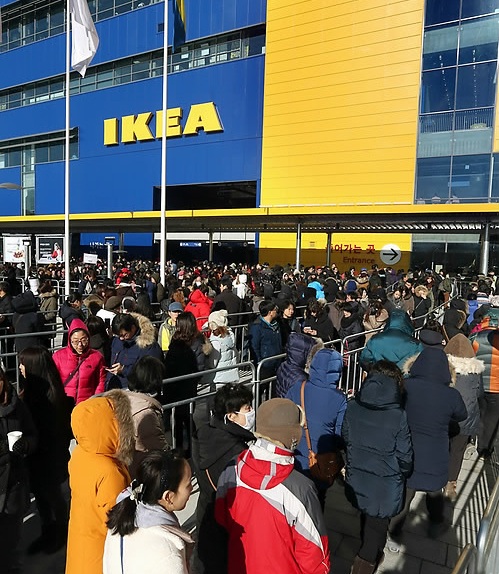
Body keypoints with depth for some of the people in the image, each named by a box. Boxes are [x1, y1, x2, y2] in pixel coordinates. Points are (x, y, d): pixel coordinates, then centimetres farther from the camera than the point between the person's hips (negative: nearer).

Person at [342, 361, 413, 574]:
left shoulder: (352, 407, -14)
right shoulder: (398, 416, -24)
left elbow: (345, 438, 0)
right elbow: (404, 456, -14)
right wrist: (403, 473, 8)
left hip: (356, 481, 5)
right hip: (385, 485, -5)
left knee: (366, 517, 30)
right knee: (378, 525, 19)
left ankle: (371, 555, 54)